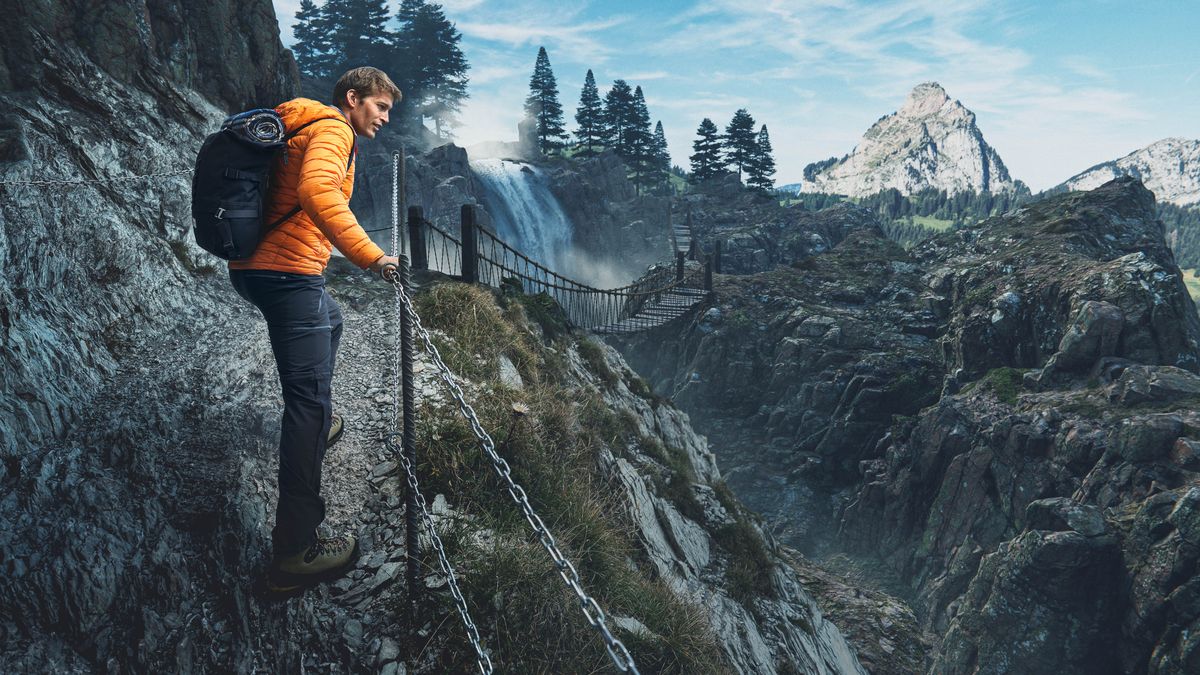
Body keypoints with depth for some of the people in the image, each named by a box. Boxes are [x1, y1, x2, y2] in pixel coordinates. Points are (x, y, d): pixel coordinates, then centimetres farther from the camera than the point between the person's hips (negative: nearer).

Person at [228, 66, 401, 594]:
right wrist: (367, 254, -31)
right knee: (309, 397, -13)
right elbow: (317, 191, -28)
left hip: (253, 267, 11)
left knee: (329, 320, 37)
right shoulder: (332, 128, -8)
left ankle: (316, 429, 51)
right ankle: (294, 553, -14)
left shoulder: (302, 128, 23)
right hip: (288, 273, -11)